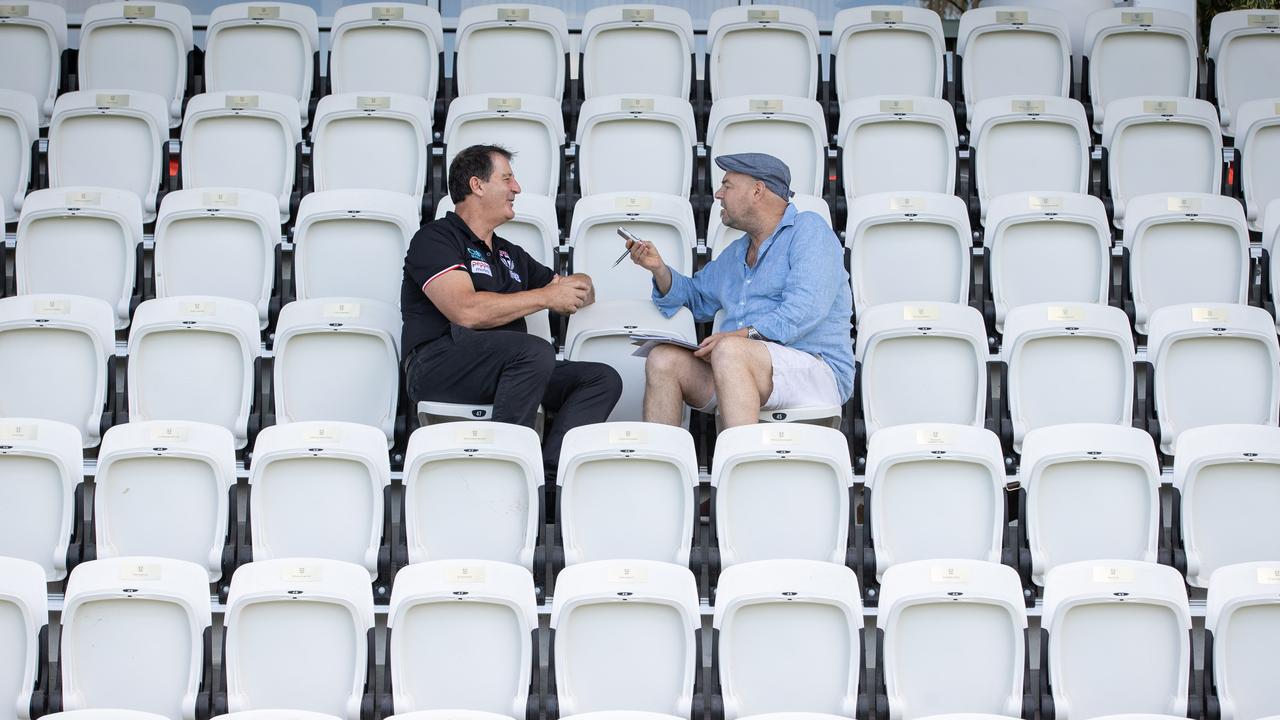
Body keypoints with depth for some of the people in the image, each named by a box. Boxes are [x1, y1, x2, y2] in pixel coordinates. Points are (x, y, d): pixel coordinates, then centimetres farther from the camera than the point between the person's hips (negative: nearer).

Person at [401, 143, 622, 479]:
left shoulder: (510, 255, 29)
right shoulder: (435, 239, 4)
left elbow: (583, 292, 37)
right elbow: (466, 311, -14)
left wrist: (576, 287, 10)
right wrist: (545, 297, -5)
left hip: (506, 369, 8)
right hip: (438, 367, -8)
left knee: (603, 379, -10)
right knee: (537, 350, -33)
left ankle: (548, 469, -31)